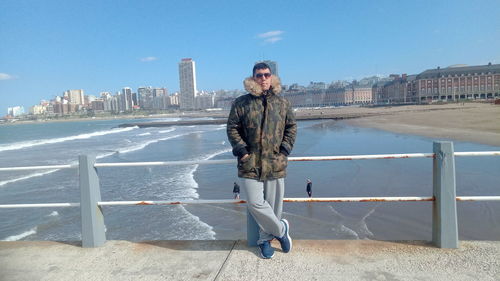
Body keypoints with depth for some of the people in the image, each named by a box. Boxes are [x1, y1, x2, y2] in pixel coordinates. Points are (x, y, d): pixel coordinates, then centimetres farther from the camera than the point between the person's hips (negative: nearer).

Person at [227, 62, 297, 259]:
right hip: (250, 163, -1)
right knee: (256, 203, -6)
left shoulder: (282, 103, 8)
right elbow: (232, 128, 4)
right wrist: (242, 151, -6)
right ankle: (280, 229, 19)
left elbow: (291, 127, 14)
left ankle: (265, 239, 29)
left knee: (273, 203, 8)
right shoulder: (241, 103, 2)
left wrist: (285, 150, 2)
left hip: (275, 163, 2)